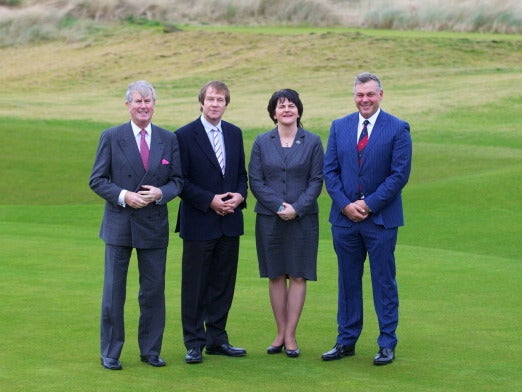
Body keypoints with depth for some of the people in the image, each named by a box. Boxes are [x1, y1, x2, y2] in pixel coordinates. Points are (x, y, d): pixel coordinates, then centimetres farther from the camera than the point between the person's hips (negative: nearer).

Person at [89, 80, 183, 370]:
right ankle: (110, 353, 10)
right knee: (114, 290, 2)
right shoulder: (112, 137, -1)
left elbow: (178, 180, 7)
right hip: (119, 224, -2)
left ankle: (151, 350, 18)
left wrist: (160, 192, -13)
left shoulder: (169, 139, 6)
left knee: (154, 290, 7)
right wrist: (124, 196, -16)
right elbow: (97, 180, -1)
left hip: (154, 226, 2)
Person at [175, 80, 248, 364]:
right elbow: (180, 181, -9)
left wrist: (239, 195, -4)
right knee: (195, 285, 1)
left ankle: (217, 339, 19)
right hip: (199, 223, -5)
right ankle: (194, 343, 8)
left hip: (229, 223, 5)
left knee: (223, 284, 10)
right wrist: (210, 201, -16)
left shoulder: (234, 134, 10)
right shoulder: (184, 136, -7)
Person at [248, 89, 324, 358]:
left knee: (298, 275, -1)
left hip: (303, 218, -1)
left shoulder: (312, 142, 3)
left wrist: (297, 207, -13)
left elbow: (316, 181, -1)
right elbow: (255, 180, 1)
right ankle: (280, 333, 12)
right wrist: (279, 206, -11)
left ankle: (290, 335, 4)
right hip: (269, 218, 1)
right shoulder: (262, 142, 5)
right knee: (276, 276, 5)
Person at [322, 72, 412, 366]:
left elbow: (400, 174, -8)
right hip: (345, 217, 4)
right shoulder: (339, 127, 8)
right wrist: (344, 204, -8)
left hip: (381, 218, -3)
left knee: (384, 282, 2)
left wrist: (369, 204, -13)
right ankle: (346, 341, 18)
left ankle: (387, 345, 8)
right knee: (348, 280, 10)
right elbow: (330, 170, 6)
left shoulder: (398, 129, -3)